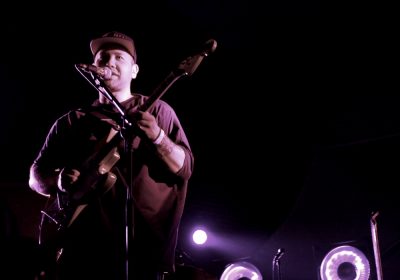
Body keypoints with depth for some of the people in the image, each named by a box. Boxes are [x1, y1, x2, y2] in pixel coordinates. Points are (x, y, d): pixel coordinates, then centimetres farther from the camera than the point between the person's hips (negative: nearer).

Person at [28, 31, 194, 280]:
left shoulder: (157, 111, 10)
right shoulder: (71, 122, 14)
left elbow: (185, 168, 2)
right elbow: (36, 174, 13)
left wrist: (157, 136, -16)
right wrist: (59, 180, -9)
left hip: (141, 244, -1)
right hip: (79, 245, 2)